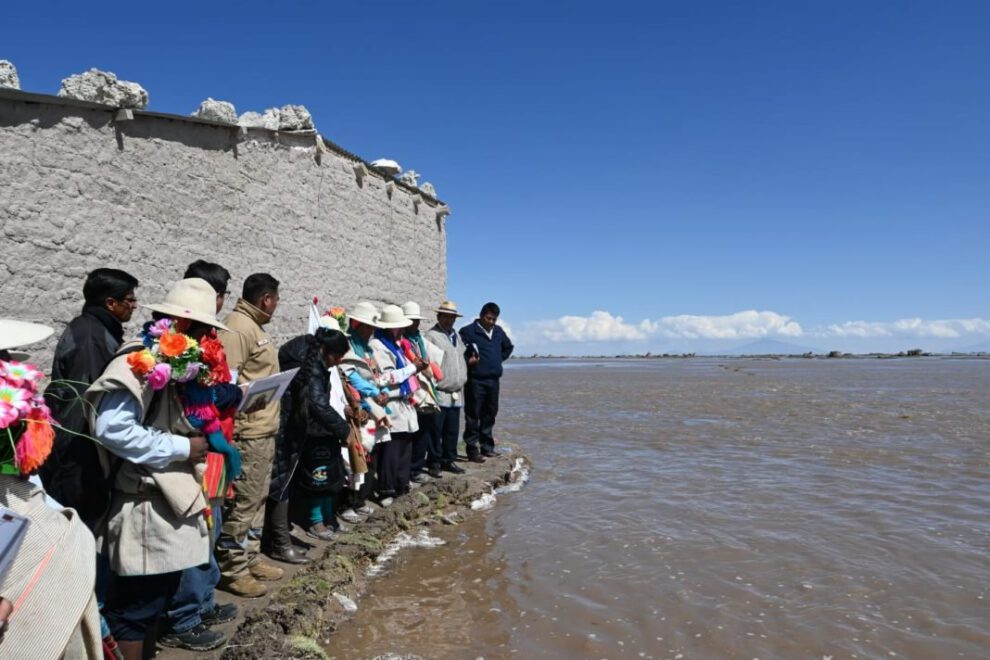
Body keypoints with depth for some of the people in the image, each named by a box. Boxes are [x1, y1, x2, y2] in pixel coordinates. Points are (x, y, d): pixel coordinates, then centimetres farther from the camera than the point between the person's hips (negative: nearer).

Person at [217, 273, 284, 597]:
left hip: (265, 429, 10)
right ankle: (232, 569, 9)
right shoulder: (237, 327, -14)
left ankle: (250, 557, 29)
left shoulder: (255, 327, 17)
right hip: (247, 431, -10)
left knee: (257, 499, 18)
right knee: (242, 502, -2)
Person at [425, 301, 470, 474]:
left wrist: (470, 361, 11)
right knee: (435, 430, -2)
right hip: (439, 393, -8)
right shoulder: (431, 336, -8)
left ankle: (448, 460, 23)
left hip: (456, 394, 8)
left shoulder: (456, 336, 20)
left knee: (452, 430, 13)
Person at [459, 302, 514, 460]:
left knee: (490, 414, 12)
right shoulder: (468, 331, -7)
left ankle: (487, 446, 22)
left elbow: (508, 347, 29)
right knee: (473, 416, -3)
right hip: (475, 380, -6)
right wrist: (467, 360, -18)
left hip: (493, 380, 6)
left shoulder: (498, 332, 13)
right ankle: (472, 449, 2)